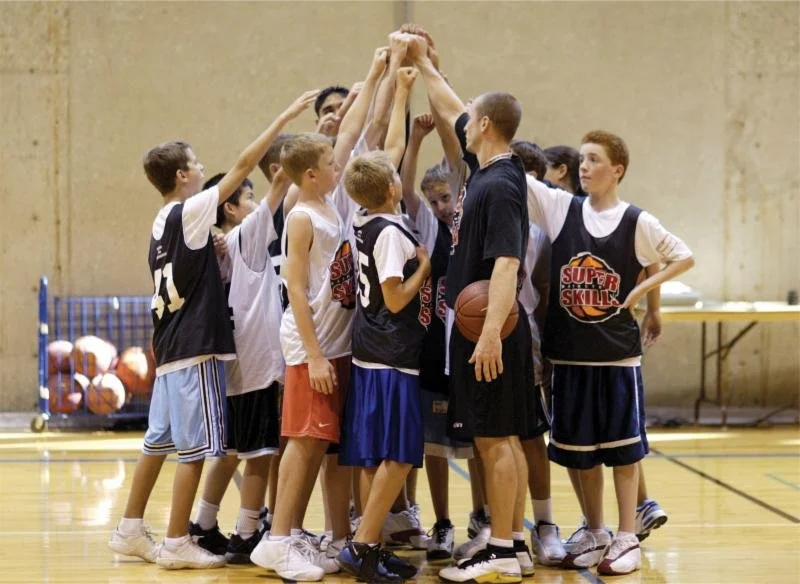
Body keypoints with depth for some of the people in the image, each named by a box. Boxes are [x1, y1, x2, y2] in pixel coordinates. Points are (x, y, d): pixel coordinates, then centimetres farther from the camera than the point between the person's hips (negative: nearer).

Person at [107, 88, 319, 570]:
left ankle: (130, 530, 21)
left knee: (159, 440, 15)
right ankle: (177, 544, -2)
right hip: (196, 348, -9)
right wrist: (287, 115, -12)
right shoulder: (191, 212, -11)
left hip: (171, 348, 9)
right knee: (195, 446, -5)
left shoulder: (163, 223, 13)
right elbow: (245, 165, -14)